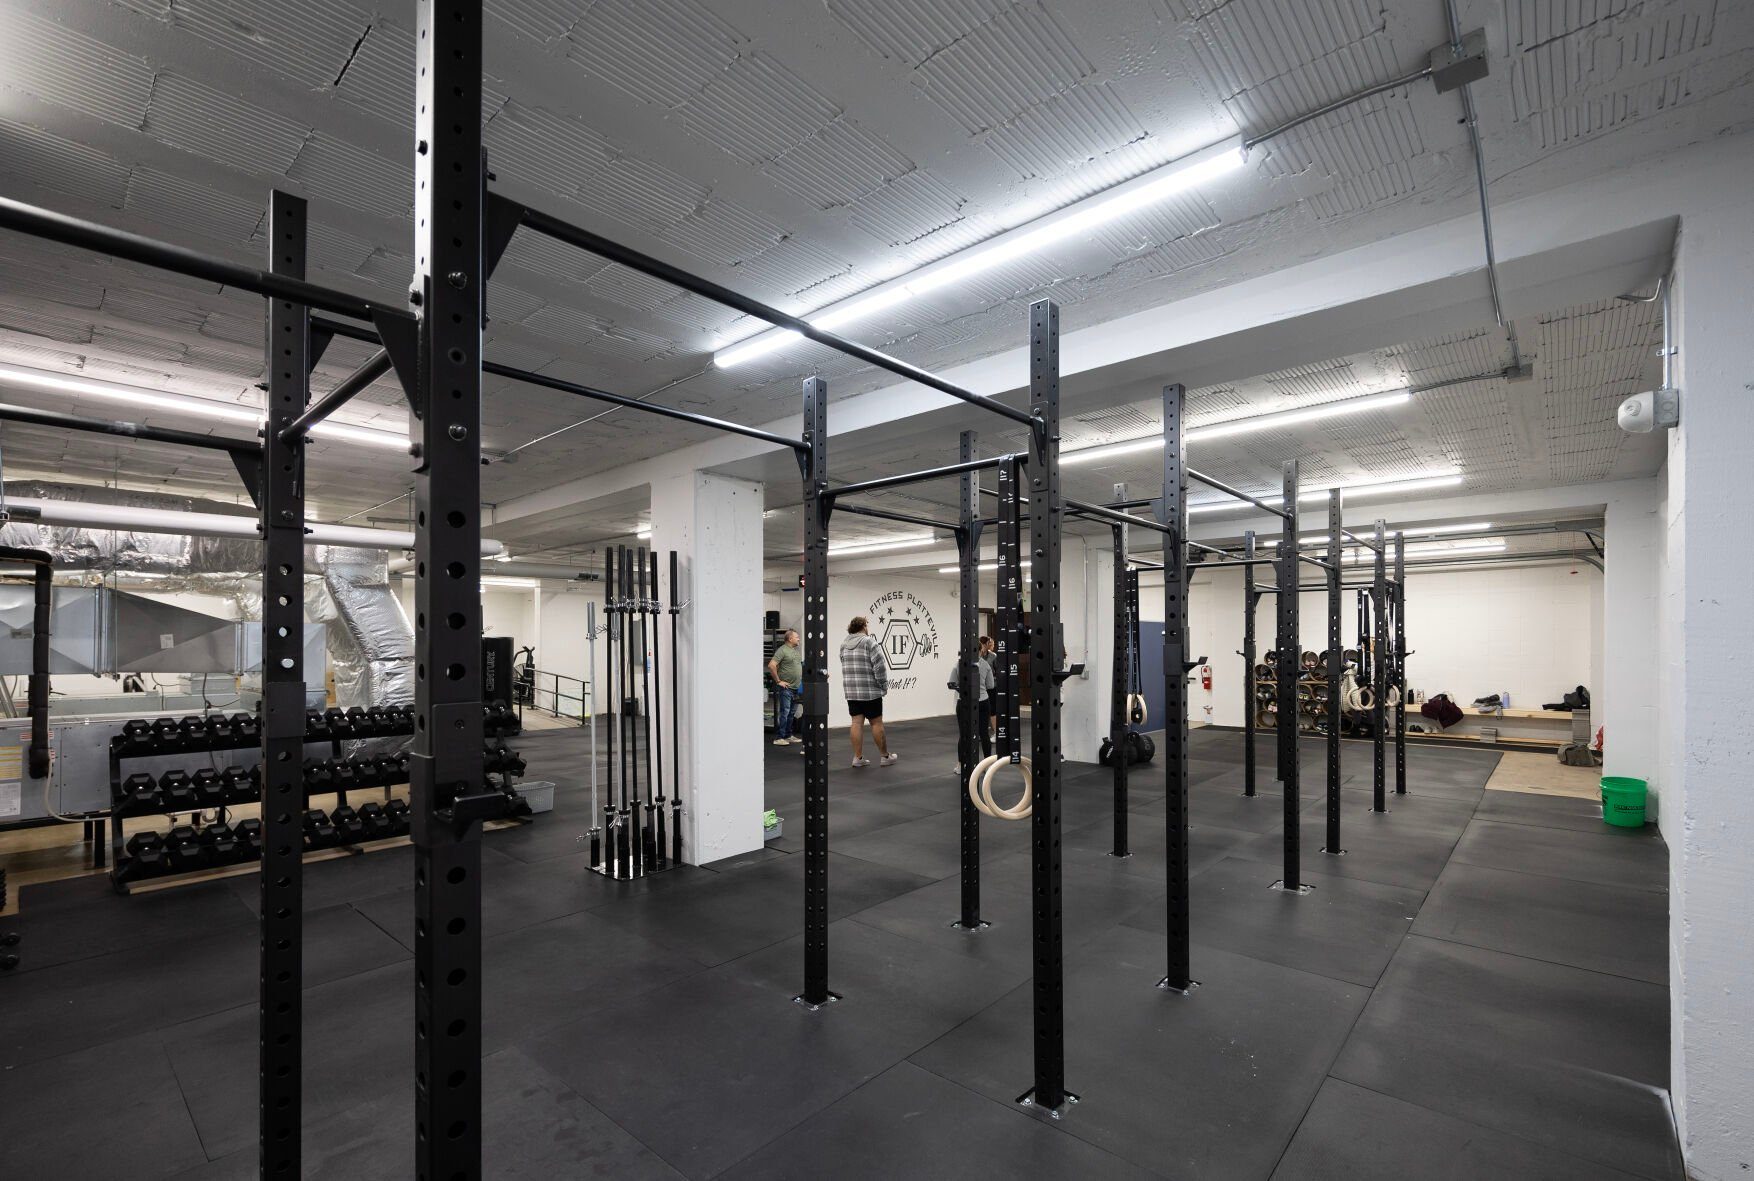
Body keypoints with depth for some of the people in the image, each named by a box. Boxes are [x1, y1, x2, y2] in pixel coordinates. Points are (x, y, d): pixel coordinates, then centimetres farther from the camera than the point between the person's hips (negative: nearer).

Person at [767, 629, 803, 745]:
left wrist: (801, 679, 16)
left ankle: (788, 735, 22)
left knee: (791, 713, 14)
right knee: (784, 712, -8)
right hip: (786, 688, -8)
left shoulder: (797, 650, 14)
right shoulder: (782, 650, -12)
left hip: (796, 688, 8)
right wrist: (778, 681, -16)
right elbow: (771, 666, -20)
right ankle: (779, 738, -4)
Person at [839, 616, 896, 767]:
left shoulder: (843, 644, 11)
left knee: (857, 723, 6)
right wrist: (884, 686, -4)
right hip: (870, 691, -6)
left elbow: (844, 665, 15)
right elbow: (880, 667, -14)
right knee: (876, 723, 2)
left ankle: (858, 758, 7)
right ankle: (885, 756, 12)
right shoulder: (870, 642, -11)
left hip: (850, 691, 6)